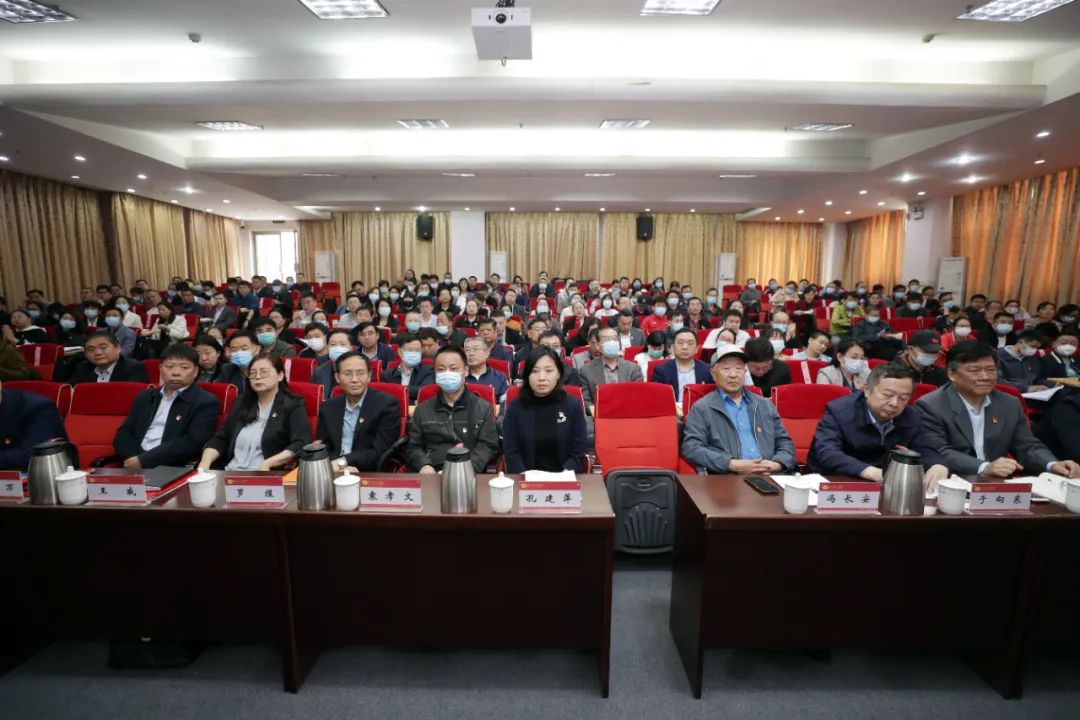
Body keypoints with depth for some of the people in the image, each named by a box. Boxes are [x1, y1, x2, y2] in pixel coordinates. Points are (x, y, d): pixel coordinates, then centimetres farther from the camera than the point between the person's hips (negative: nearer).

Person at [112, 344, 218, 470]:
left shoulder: (206, 402, -1)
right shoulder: (144, 397, 19)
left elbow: (193, 443, -11)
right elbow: (124, 433, 14)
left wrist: (143, 460, -12)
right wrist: (133, 459, -5)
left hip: (173, 469, -4)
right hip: (134, 465, 4)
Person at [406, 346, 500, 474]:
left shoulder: (483, 408, 11)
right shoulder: (422, 409, 18)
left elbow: (488, 446, 3)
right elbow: (413, 446, 15)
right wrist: (424, 465, -7)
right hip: (431, 474, 1)